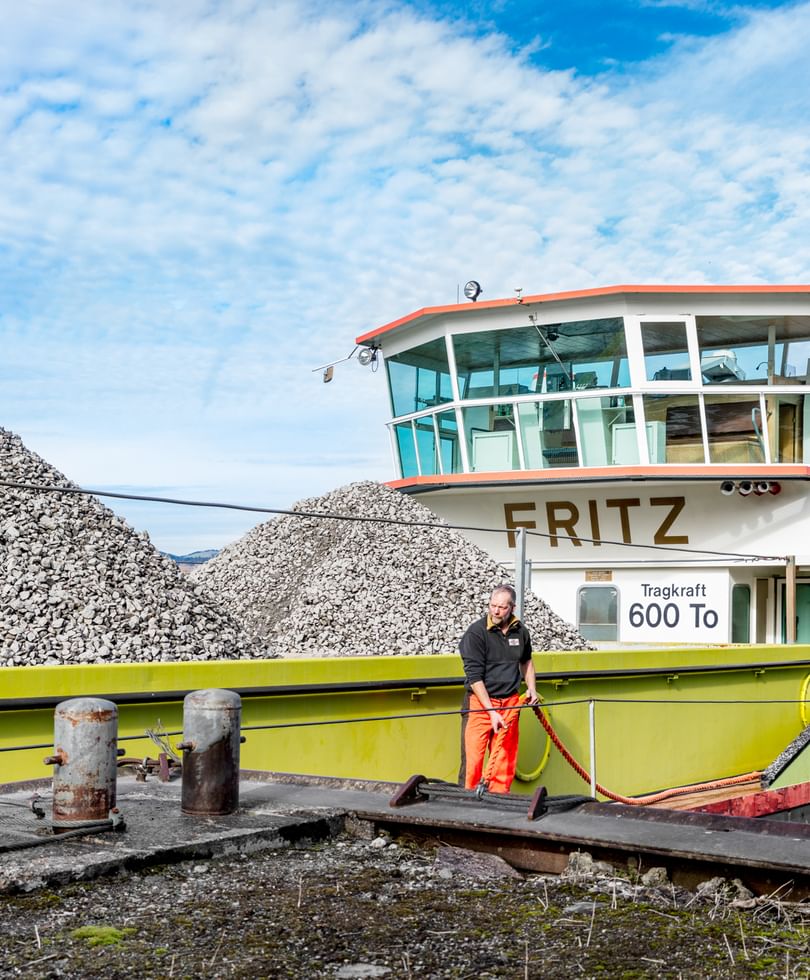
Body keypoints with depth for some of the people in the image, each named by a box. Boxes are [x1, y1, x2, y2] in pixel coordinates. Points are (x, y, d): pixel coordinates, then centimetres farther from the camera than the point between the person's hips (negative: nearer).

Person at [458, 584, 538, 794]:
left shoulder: (520, 631, 7)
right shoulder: (476, 633, -10)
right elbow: (474, 677, -13)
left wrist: (531, 688, 14)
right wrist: (491, 711, -17)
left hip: (510, 702, 5)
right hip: (480, 701, -5)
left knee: (505, 759, 5)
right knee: (473, 756, -8)